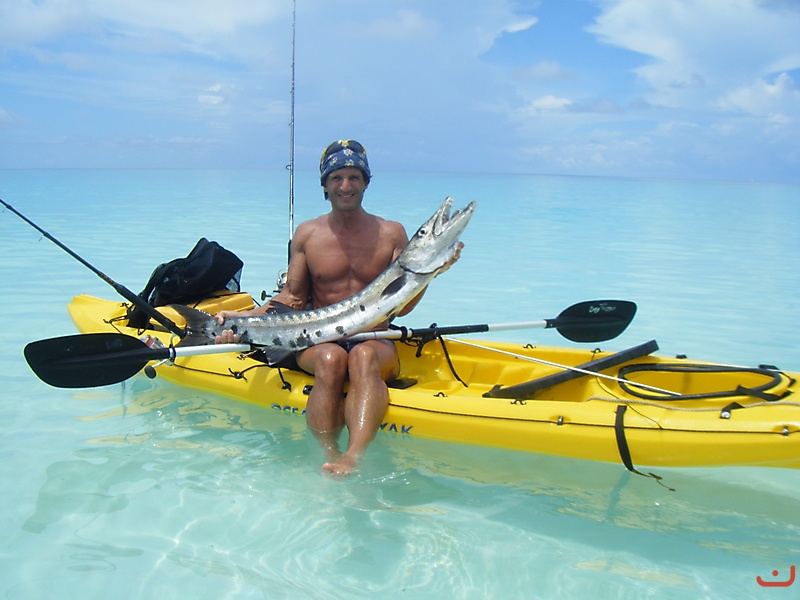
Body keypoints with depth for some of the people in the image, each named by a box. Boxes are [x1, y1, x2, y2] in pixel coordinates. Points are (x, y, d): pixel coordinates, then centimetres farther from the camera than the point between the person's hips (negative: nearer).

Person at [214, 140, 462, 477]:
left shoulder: (391, 234, 8)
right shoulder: (308, 234, 10)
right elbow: (292, 297, 9)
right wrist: (244, 318, -4)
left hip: (375, 343, -1)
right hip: (317, 342, 1)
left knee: (363, 356, -36)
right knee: (331, 358, -35)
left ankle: (354, 456, -56)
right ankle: (329, 457, -41)